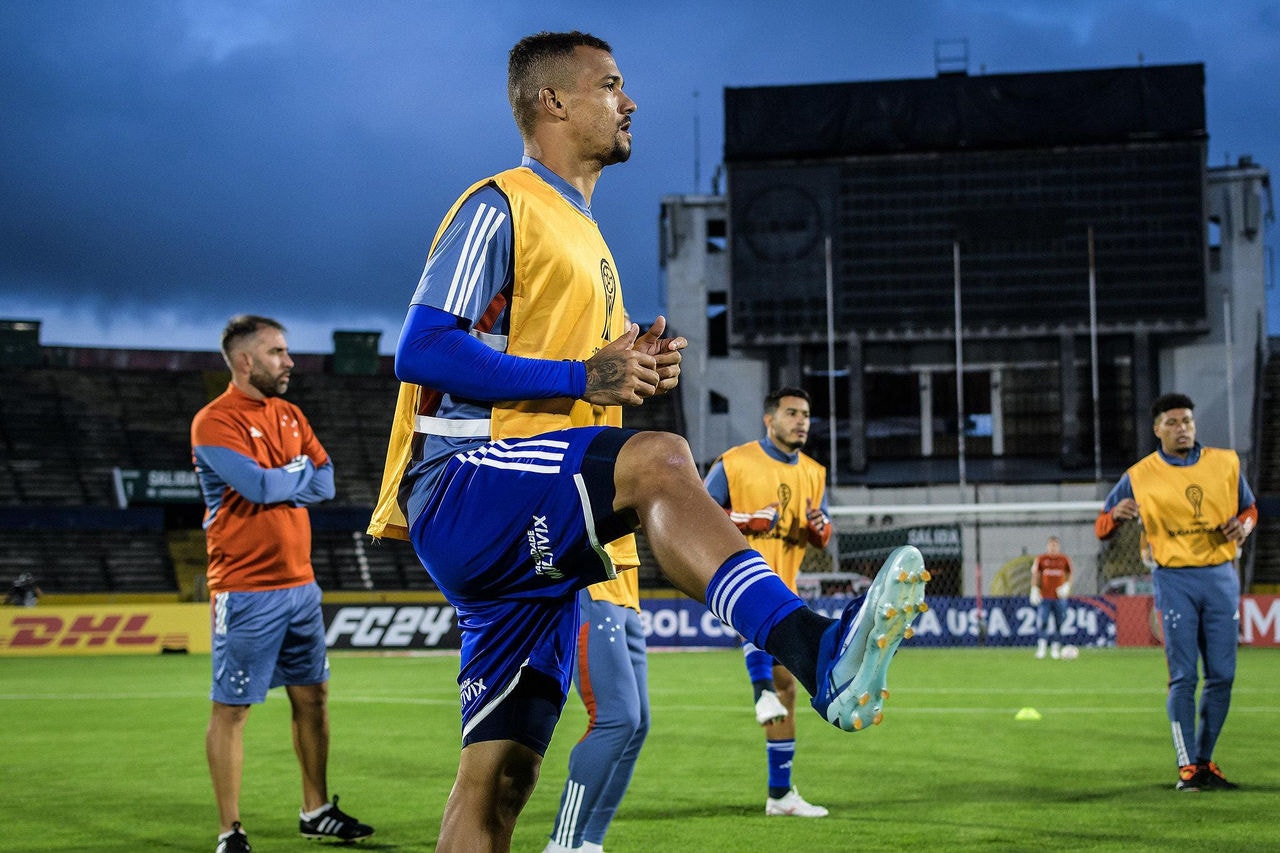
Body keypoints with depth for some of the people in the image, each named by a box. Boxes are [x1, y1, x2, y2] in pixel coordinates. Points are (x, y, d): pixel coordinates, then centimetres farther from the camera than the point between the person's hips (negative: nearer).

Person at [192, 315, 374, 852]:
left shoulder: (290, 416, 14)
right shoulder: (214, 423, -12)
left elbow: (327, 483, 6)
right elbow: (259, 486, -22)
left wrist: (274, 482, -9)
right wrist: (300, 471, -3)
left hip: (300, 584, 8)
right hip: (245, 592, -8)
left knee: (312, 696, 14)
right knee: (231, 708, -3)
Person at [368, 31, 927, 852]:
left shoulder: (585, 238, 27)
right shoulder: (503, 208, -1)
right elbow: (421, 351, -14)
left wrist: (634, 373, 10)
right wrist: (581, 377, -17)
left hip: (531, 548, 9)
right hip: (461, 486, -9)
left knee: (500, 776, 2)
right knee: (659, 459, -33)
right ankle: (817, 649, -52)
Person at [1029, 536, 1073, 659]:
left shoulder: (1065, 559, 7)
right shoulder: (1041, 559, 5)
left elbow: (1070, 575, 14)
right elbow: (1035, 575, 7)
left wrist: (1067, 586, -2)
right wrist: (1034, 589, -3)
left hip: (1060, 597, 1)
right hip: (1044, 597, -1)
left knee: (1059, 623, 1)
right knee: (1042, 622, -10)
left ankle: (1055, 648, 8)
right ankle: (1041, 646, -7)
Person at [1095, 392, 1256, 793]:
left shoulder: (1225, 462, 6)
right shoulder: (1139, 476, 0)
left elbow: (1249, 508, 19)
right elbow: (1101, 527, 4)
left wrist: (1243, 526, -5)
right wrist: (1116, 515, -20)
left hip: (1221, 577, 3)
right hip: (1174, 582, -3)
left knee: (1222, 676, 4)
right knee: (1184, 677, -7)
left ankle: (1205, 761, 17)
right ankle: (1187, 767, -1)